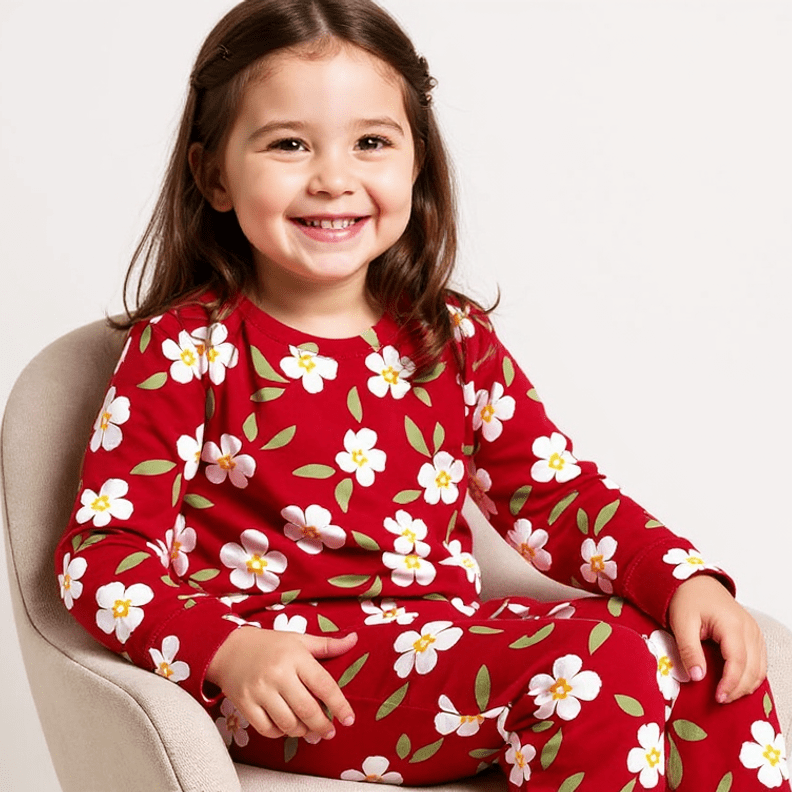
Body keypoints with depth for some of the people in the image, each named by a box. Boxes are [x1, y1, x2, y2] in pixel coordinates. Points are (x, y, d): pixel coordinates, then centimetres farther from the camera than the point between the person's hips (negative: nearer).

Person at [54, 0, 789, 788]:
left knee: (700, 664, -12)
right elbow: (105, 550, -7)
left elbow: (552, 496, 13)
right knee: (595, 668, -24)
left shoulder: (451, 339, 9)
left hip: (449, 645, 6)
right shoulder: (185, 349, -4)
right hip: (292, 683, -5)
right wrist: (231, 649, -25)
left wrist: (686, 579, -4)